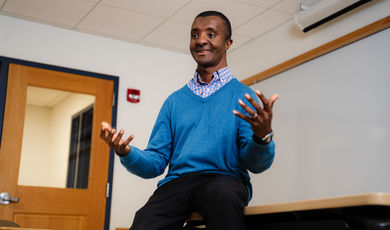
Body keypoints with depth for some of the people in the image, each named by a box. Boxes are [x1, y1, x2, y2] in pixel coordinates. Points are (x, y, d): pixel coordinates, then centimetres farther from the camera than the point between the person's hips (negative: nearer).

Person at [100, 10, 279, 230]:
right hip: (176, 181, 2)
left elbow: (255, 164, -2)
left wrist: (262, 137, -24)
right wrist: (127, 153, -8)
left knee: (223, 193, -38)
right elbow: (156, 163, 13)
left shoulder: (243, 96, 8)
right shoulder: (175, 100, 18)